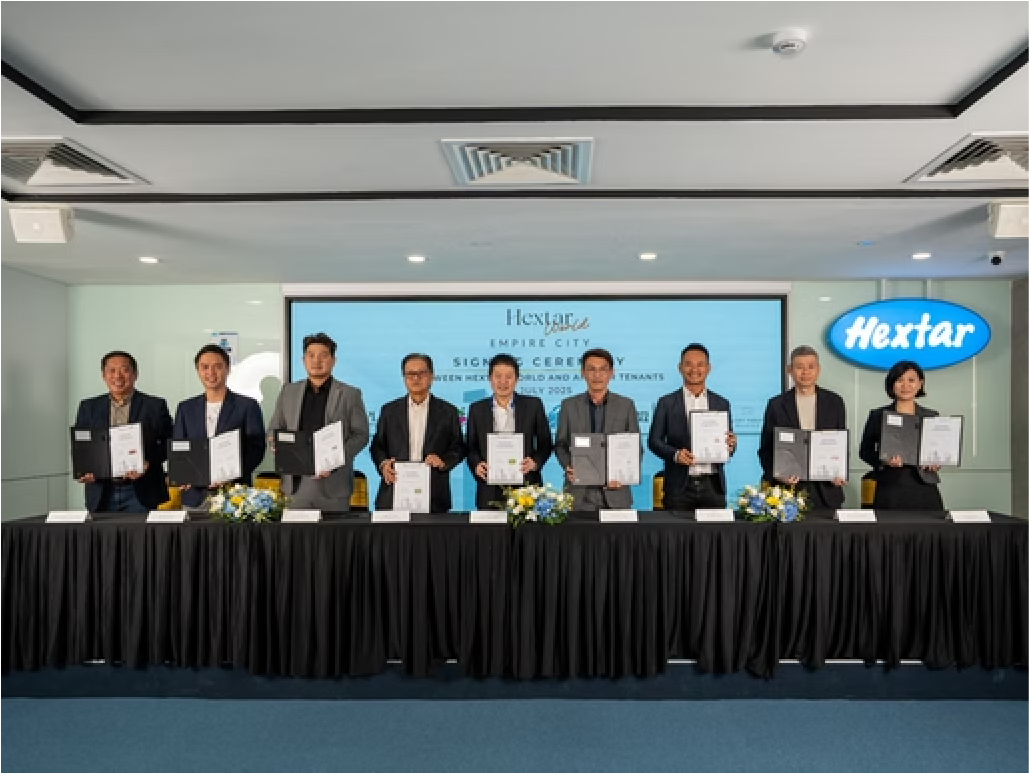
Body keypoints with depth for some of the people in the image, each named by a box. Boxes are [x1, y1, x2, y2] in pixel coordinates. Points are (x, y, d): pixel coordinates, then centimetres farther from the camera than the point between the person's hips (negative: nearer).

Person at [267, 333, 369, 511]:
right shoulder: (289, 391, 12)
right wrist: (276, 444, -5)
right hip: (296, 482, 3)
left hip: (333, 485, -2)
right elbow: (274, 429, 18)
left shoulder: (350, 394, 1)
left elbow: (361, 434, 0)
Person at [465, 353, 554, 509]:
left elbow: (545, 443, 8)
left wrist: (535, 461, -9)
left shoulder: (533, 405, 5)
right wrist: (476, 465, -7)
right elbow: (471, 447, 12)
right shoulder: (477, 409, 9)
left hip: (526, 486, -1)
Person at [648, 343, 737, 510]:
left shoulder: (722, 404, 10)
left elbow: (728, 443, 13)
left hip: (712, 486, 2)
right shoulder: (667, 403, 4)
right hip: (679, 487, -2)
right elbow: (654, 440, 2)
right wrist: (675, 454, -16)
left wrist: (730, 445, -11)